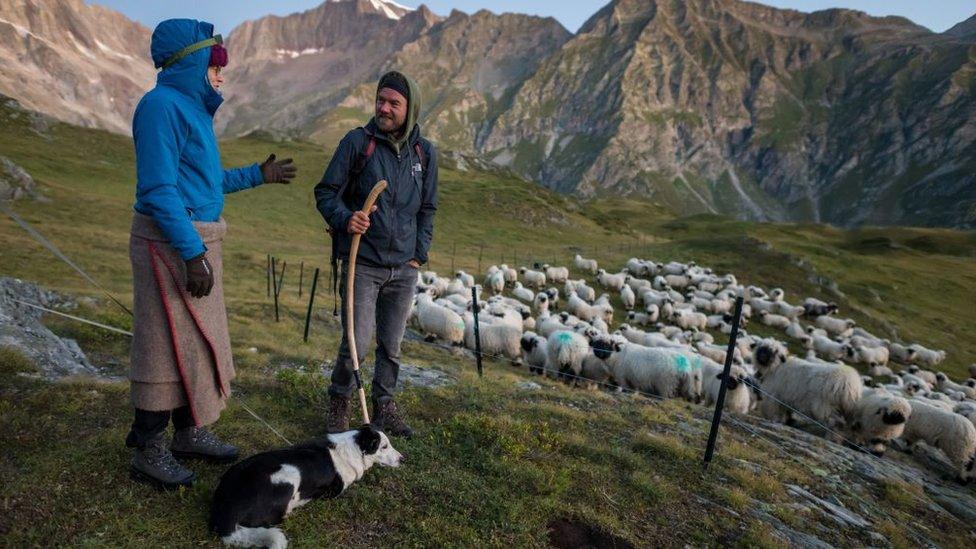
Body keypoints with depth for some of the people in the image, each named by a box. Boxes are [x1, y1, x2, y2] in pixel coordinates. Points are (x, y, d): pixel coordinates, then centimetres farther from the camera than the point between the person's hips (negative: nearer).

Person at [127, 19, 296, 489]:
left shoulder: (192, 107, 16)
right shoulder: (162, 104, -13)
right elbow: (159, 189, -20)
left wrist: (258, 175, 27)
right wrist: (191, 253, -24)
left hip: (198, 240, 10)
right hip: (172, 243, -10)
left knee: (197, 340, 15)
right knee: (170, 344, -3)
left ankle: (190, 433, 28)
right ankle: (149, 452, 11)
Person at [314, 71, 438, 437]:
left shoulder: (425, 152, 8)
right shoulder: (357, 142, -2)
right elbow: (325, 192, 2)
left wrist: (419, 255, 8)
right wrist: (345, 219, -19)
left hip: (404, 269, 4)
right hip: (363, 264, -3)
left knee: (392, 344, 11)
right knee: (356, 342, -4)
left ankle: (384, 406, 29)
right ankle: (339, 401, 22)